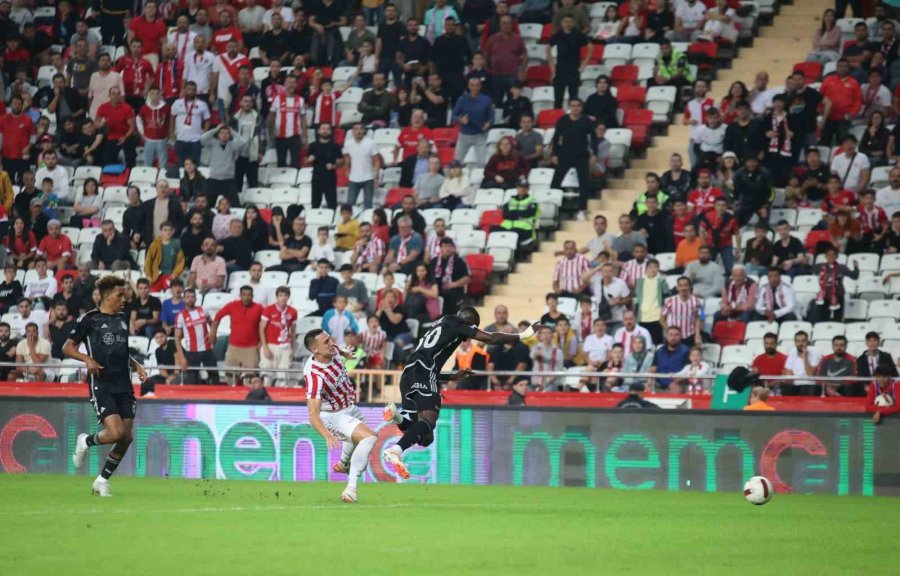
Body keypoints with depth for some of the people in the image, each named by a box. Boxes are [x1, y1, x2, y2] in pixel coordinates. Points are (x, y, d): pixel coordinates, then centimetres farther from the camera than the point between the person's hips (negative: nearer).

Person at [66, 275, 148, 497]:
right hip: (101, 385, -6)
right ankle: (86, 442, 12)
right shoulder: (89, 319, -3)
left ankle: (102, 481, 17)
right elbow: (67, 347, -1)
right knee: (116, 432, -20)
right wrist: (87, 359, -18)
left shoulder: (123, 319, 16)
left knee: (126, 438, 2)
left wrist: (136, 365, 13)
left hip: (123, 385, 6)